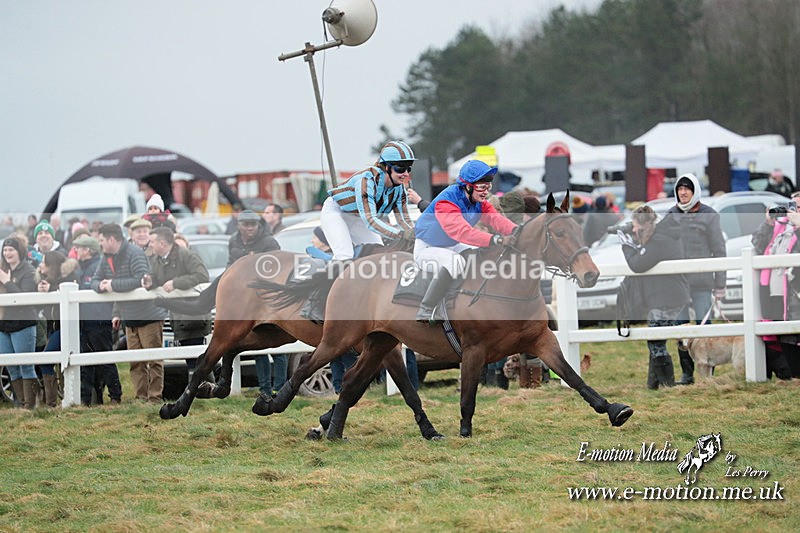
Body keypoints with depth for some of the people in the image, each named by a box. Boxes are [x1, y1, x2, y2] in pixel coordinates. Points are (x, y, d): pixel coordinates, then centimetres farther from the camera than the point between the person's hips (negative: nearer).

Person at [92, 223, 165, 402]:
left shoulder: (134, 254, -15)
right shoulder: (107, 259, 10)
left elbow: (141, 279, -26)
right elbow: (95, 281, 15)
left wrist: (113, 285, -21)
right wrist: (101, 286, -7)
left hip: (148, 315, -8)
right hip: (129, 318, 8)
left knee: (154, 359, -4)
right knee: (135, 361, 7)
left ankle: (155, 397, -3)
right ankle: (140, 396, 10)